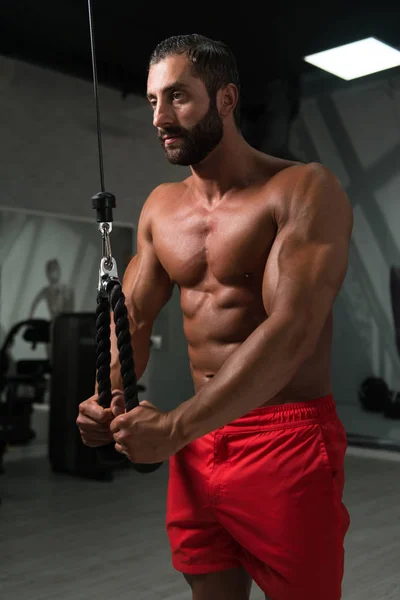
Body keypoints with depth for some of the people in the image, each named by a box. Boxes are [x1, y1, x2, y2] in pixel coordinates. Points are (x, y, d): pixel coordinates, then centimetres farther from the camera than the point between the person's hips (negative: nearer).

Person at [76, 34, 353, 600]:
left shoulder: (304, 189, -12)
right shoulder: (160, 206, 9)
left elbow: (292, 329, -23)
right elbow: (134, 319, 10)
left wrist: (174, 428, -28)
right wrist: (109, 400, -11)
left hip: (287, 440, -5)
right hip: (197, 439, 6)